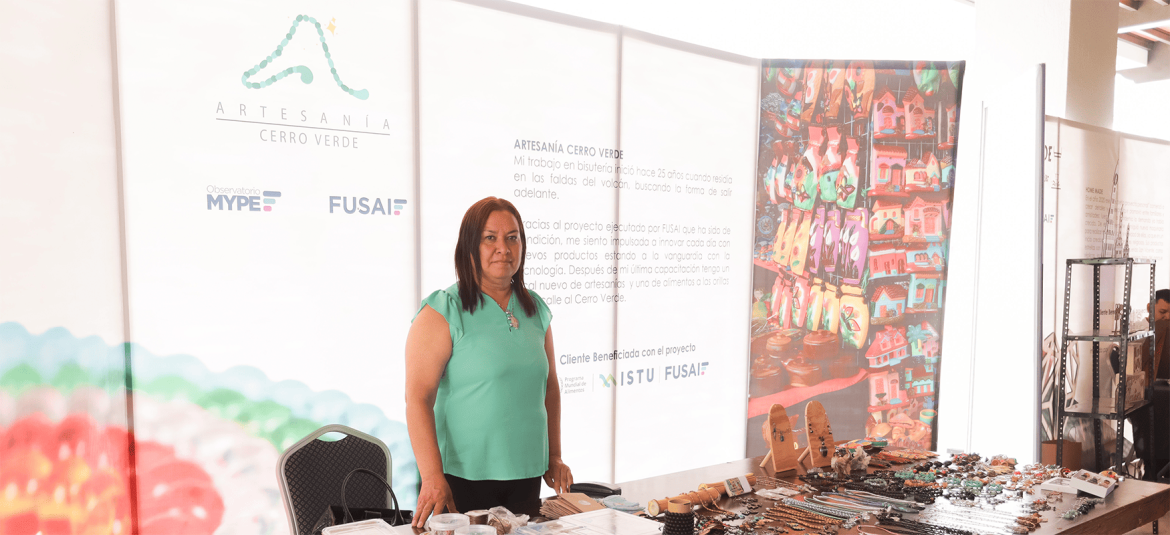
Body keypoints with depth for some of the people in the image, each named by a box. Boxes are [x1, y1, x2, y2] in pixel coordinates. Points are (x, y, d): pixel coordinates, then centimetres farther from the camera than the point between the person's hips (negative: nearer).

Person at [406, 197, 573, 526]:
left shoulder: (536, 310, 9)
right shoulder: (443, 311, -9)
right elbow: (418, 398, -15)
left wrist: (554, 456, 14)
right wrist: (433, 478, -22)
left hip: (526, 474, 5)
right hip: (464, 475, -5)